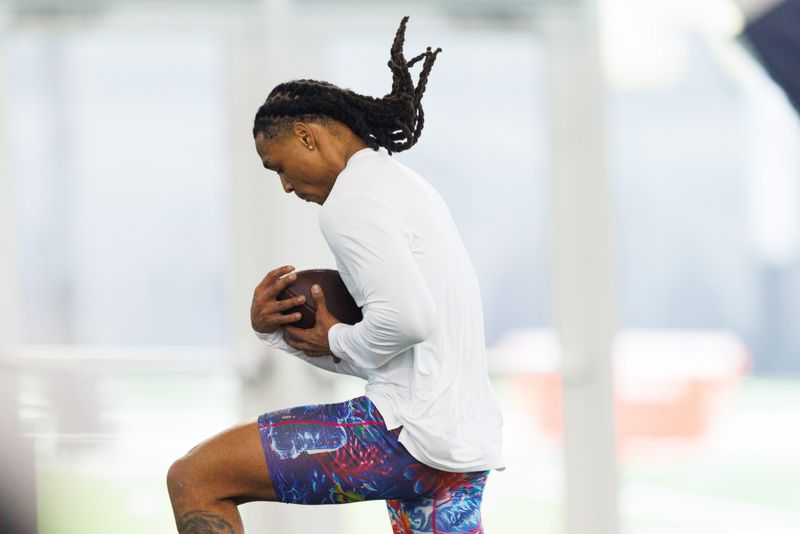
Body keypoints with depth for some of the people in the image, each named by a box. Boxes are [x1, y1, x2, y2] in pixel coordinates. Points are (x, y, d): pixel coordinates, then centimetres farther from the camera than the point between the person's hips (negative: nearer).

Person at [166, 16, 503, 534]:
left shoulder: (351, 201, -8)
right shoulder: (405, 187, 24)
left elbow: (408, 317, -24)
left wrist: (340, 341, -5)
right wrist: (274, 327, 11)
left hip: (411, 430, -10)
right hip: (465, 436, 10)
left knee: (194, 479, -5)